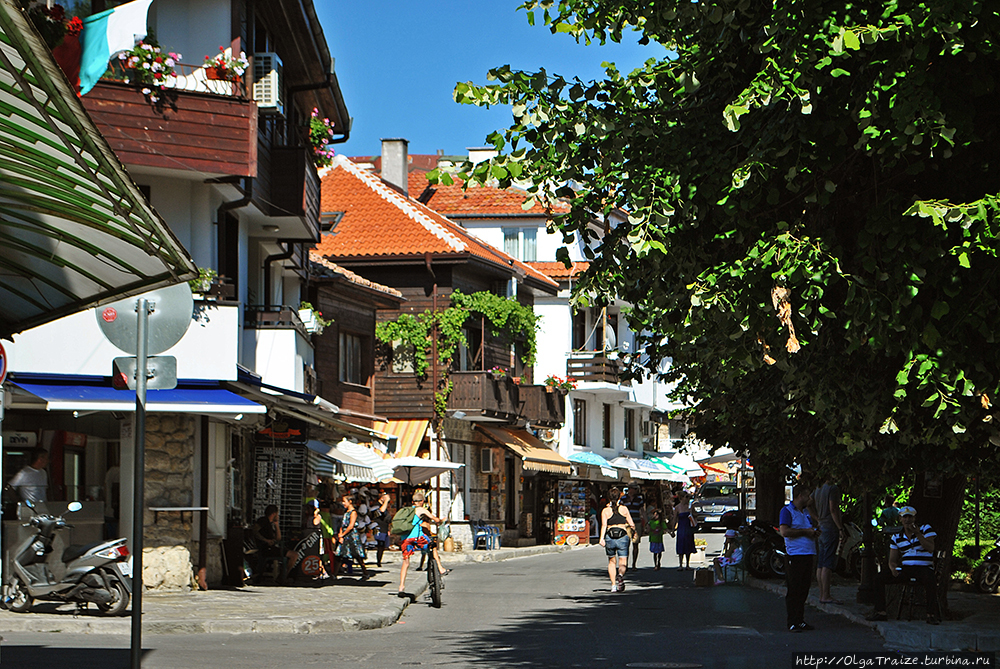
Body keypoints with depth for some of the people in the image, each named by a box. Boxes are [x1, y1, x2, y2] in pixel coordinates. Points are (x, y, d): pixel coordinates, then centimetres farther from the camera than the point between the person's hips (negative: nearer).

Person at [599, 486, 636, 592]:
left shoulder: (605, 510, 4)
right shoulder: (624, 508, 5)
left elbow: (604, 525, -10)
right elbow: (632, 524, 7)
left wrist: (602, 538, -17)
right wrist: (634, 529, 28)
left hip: (609, 537, 1)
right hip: (623, 536, -1)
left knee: (612, 561, 18)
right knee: (622, 563, 1)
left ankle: (613, 585, 13)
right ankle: (620, 574, -32)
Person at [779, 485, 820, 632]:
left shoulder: (806, 512, 21)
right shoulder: (787, 511, -5)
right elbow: (785, 531, -18)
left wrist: (814, 531, 10)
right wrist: (805, 531, -14)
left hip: (808, 554, 8)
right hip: (794, 555, -8)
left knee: (804, 589, 9)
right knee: (794, 590, -8)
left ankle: (800, 620, 14)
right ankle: (792, 623, -7)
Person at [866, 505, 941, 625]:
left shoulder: (925, 529, 4)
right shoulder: (897, 537, 14)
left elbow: (931, 548, -13)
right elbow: (892, 560, 13)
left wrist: (918, 534, -21)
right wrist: (893, 568, -12)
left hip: (923, 568, -4)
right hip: (905, 569, 4)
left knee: (930, 580, -39)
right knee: (880, 578, -13)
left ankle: (932, 614, -32)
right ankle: (880, 611, -9)